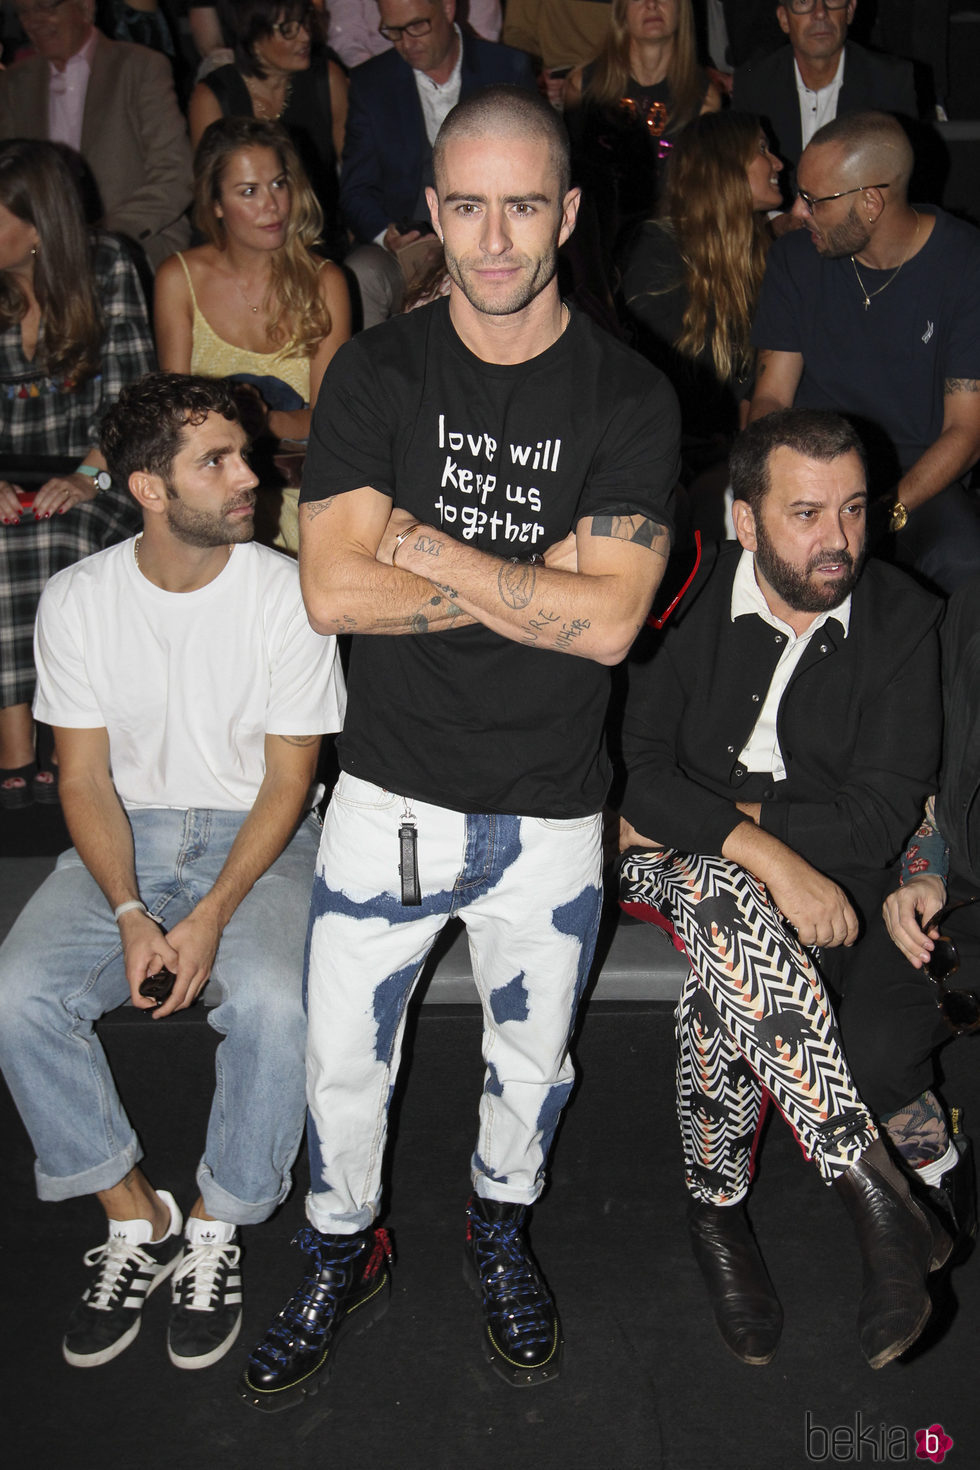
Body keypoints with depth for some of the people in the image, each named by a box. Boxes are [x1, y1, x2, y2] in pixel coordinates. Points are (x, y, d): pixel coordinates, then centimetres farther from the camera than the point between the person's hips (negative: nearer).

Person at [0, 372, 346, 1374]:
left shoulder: (285, 594, -10)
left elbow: (288, 779, -8)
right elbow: (85, 777, -2)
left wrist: (212, 915, -21)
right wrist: (131, 914, -18)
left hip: (255, 837, -2)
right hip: (125, 838, 2)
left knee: (274, 1002, -31)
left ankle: (214, 1231, -5)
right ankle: (135, 1217, -2)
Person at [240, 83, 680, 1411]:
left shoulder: (630, 399, -8)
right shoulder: (377, 376, -6)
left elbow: (612, 620, -18)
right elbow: (333, 590, -16)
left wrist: (429, 548, -18)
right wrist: (532, 584, -18)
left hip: (551, 814, 0)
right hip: (390, 795, 0)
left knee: (530, 1064, 20)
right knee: (343, 1065, 13)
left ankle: (502, 1230, 49)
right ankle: (344, 1262, 40)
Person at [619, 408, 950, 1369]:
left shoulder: (901, 621, -4)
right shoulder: (688, 601, -8)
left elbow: (879, 814, -8)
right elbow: (638, 769, -15)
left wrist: (705, 814, -11)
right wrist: (767, 854, -28)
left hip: (818, 872, 1)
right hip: (676, 859, -1)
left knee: (720, 980, -32)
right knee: (728, 905, -36)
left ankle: (716, 1205, -10)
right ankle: (877, 1195, -32)